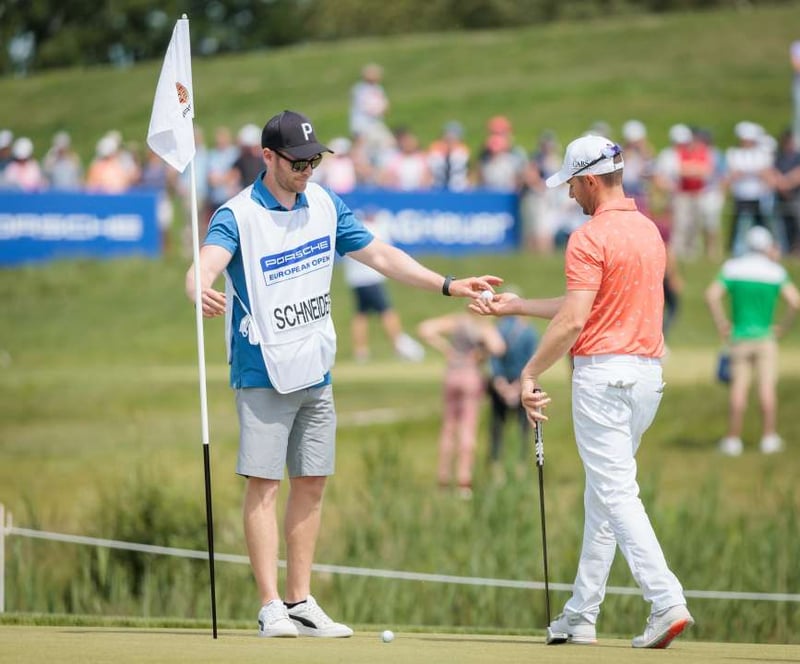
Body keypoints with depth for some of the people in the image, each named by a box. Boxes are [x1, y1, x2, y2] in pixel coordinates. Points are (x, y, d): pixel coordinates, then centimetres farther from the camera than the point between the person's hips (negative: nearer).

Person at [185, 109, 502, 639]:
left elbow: (380, 256, 13)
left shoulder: (325, 206, 6)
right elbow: (204, 267, -31)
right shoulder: (238, 216, -13)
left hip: (317, 374, 6)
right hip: (263, 373, -6)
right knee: (264, 484, -8)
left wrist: (449, 286, 8)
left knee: (311, 484, 8)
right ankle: (271, 606, -6)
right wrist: (203, 292, -55)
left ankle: (301, 601, 16)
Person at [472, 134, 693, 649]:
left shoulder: (590, 238, -13)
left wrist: (530, 373, -9)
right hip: (648, 372, 9)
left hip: (604, 372, -9)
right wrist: (518, 307, 25)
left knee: (616, 492, -10)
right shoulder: (649, 230, 15)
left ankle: (667, 601, -23)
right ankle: (581, 616, 18)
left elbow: (572, 322, -18)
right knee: (603, 492, 14)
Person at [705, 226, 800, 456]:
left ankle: (733, 439, 1)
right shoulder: (775, 272, -3)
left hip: (739, 335, 1)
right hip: (764, 335, -1)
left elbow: (712, 296, -10)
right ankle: (769, 437, 3)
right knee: (767, 386, 1)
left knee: (739, 386, 1)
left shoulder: (731, 268, 0)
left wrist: (721, 324, 0)